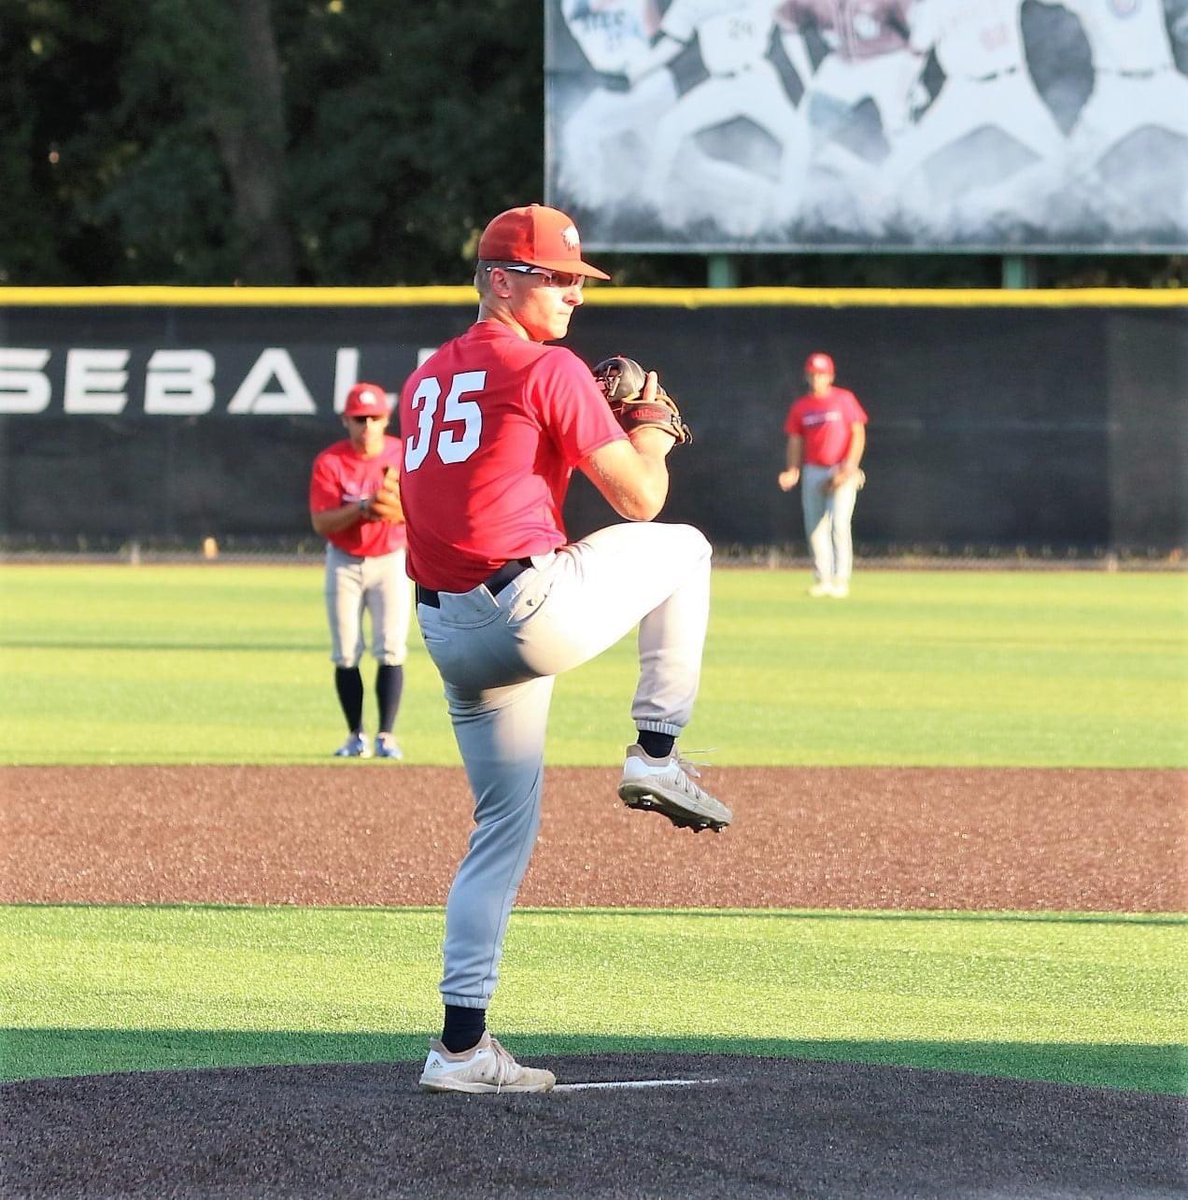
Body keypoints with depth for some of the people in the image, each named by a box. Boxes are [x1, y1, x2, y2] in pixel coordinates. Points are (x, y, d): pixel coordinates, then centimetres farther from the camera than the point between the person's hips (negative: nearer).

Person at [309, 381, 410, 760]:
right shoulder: (329, 461, -10)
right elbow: (321, 522, -16)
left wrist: (394, 504, -33)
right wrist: (362, 507, -30)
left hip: (390, 560, 0)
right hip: (344, 563, 0)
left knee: (391, 651, -9)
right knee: (345, 655, 0)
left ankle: (387, 736, -6)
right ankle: (355, 736, 9)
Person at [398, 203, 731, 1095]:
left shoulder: (427, 380, 19)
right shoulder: (550, 370, -6)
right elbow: (639, 498, -5)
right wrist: (651, 424, 16)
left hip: (447, 633, 7)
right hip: (531, 610, -7)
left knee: (505, 828, 14)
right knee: (681, 549, 17)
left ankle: (462, 1047, 8)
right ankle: (657, 755, 12)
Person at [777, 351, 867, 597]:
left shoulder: (844, 399, -1)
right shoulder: (800, 406, 10)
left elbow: (858, 433, -3)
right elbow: (795, 441, 12)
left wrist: (849, 467, -14)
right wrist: (792, 472, -2)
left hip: (841, 472, -4)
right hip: (813, 472, 5)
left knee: (839, 523, -15)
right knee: (815, 527, 3)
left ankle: (841, 580, -12)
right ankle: (822, 580, 11)